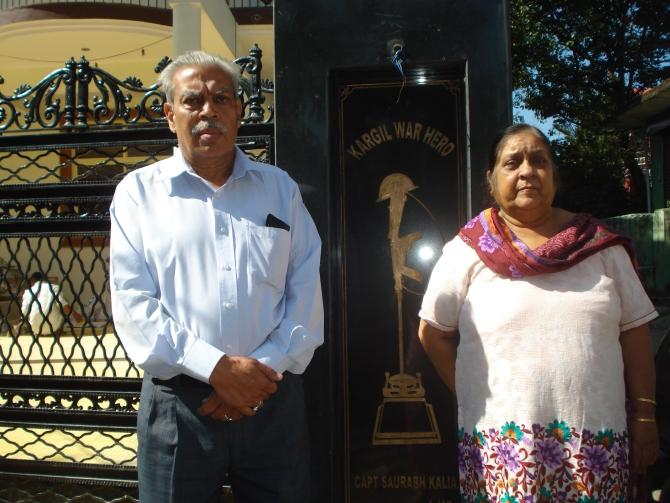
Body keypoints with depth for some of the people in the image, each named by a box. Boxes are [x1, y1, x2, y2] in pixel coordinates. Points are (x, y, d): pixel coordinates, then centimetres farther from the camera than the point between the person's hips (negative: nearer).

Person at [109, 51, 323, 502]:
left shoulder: (281, 188, 8)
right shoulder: (139, 191, 3)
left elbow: (306, 295, 3)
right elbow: (133, 304, -5)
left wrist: (265, 369, -9)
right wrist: (217, 367, -15)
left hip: (275, 401, 2)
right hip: (178, 403, -1)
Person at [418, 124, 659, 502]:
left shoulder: (599, 243, 7)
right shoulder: (469, 249, 0)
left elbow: (634, 330, 9)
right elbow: (433, 332, 5)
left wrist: (644, 416, 6)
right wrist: (473, 397, 3)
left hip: (597, 438, 3)